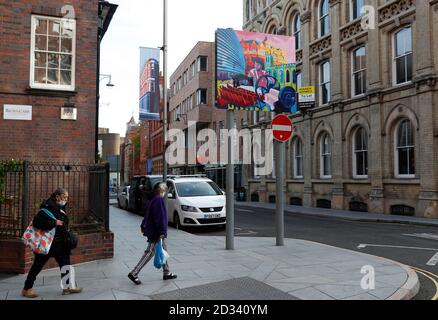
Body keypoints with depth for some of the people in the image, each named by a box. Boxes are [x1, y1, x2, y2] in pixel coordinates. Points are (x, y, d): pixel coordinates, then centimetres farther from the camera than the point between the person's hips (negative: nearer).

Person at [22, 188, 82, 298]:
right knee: (38, 265, 4)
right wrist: (54, 223, -27)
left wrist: (66, 235, 16)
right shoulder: (47, 208, -17)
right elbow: (37, 222, -28)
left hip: (60, 244, 9)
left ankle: (67, 287, 16)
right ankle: (27, 289, 17)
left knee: (65, 264, 8)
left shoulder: (61, 209, 11)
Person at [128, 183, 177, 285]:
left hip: (152, 230, 10)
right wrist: (162, 231, -25)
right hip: (156, 232, -10)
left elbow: (147, 215, 22)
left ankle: (166, 273, 26)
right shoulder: (159, 200, -18)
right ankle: (134, 273, -3)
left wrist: (143, 226, 31)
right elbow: (160, 217, -24)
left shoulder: (154, 200, 12)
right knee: (150, 253, -6)